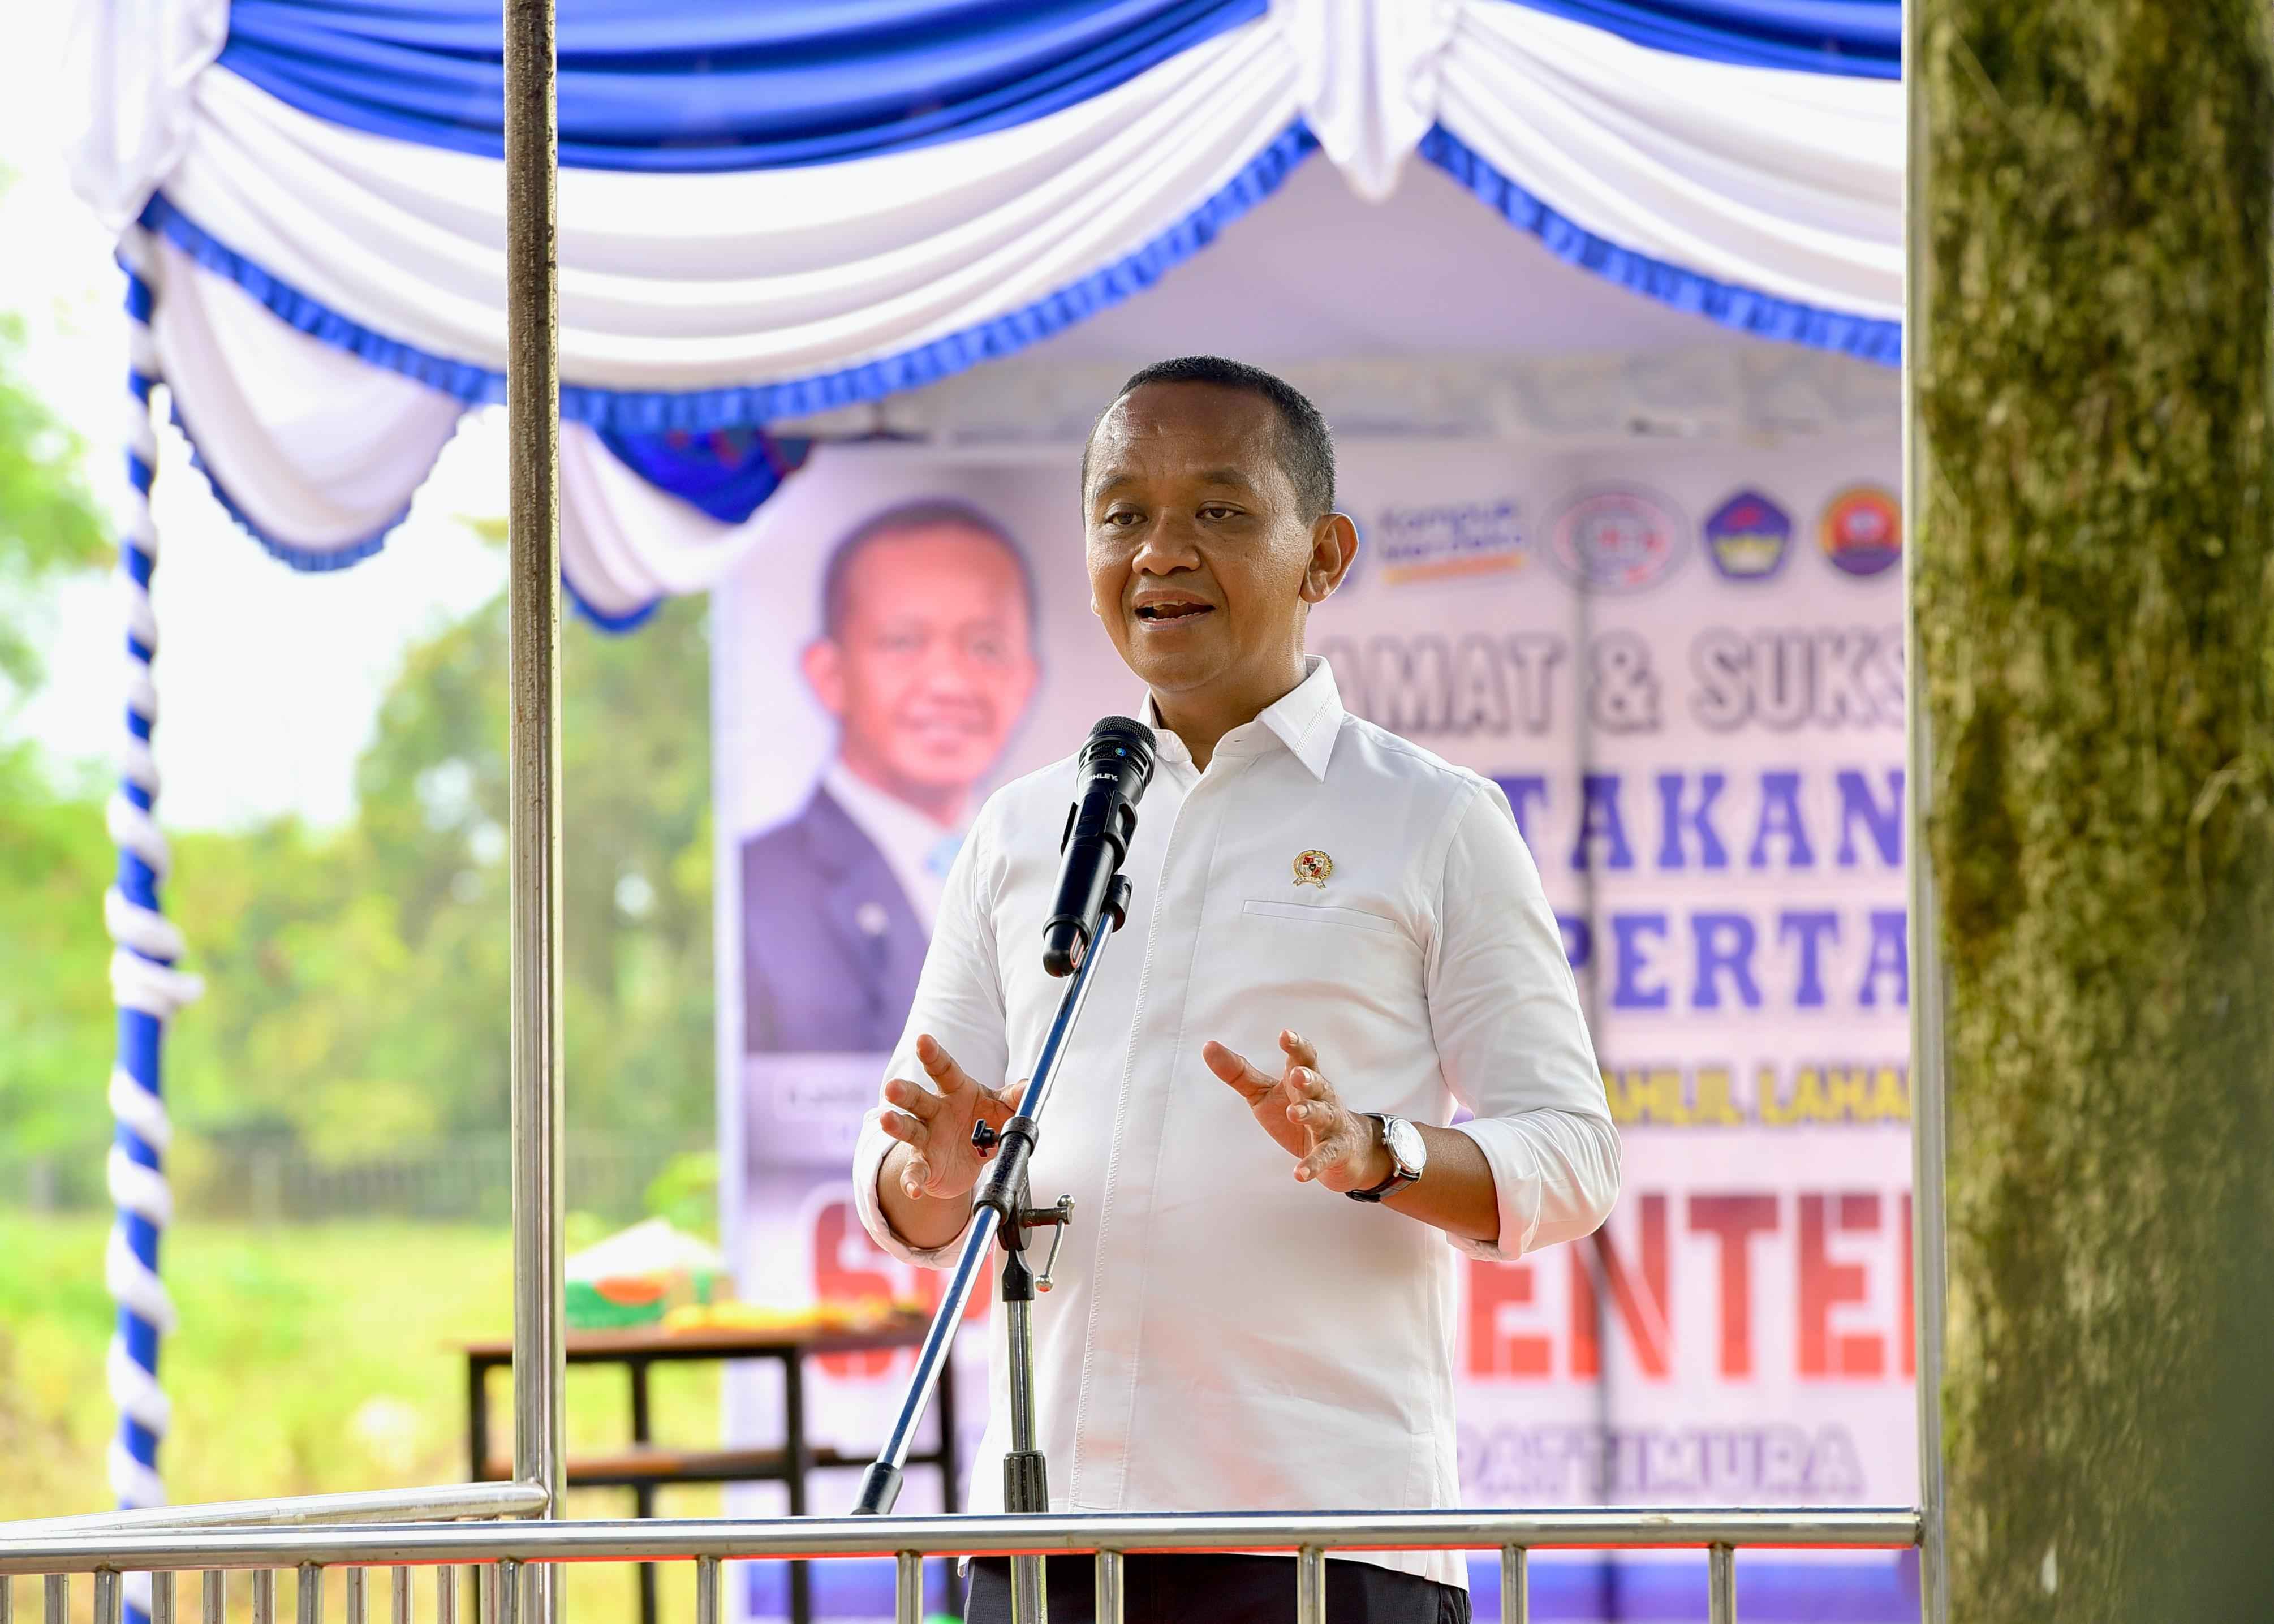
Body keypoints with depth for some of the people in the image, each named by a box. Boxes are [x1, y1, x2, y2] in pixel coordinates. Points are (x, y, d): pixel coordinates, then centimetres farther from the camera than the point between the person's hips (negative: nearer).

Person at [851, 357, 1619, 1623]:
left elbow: (1572, 1158, 1)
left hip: (1330, 1521, -4)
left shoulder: (1432, 825, 6)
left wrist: (1376, 1155, -18)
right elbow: (900, 1202, 19)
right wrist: (934, 1175, -5)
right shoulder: (1022, 832, 18)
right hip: (1043, 1520, 4)